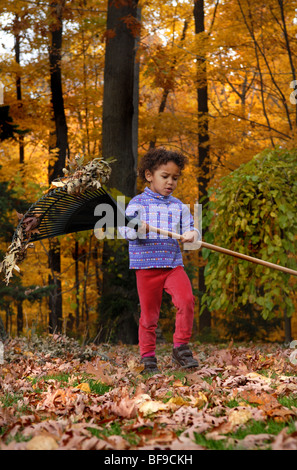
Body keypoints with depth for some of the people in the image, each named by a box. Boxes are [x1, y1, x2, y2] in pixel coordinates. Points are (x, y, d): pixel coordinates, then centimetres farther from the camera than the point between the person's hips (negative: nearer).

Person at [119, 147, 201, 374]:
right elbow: (125, 228, -5)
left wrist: (191, 234, -16)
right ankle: (148, 358, 15)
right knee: (149, 313, 2)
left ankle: (181, 348, -5)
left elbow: (190, 227, 8)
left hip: (173, 264, 2)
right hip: (146, 265, -2)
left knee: (186, 300, -19)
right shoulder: (137, 203, 4)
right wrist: (136, 229, -27)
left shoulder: (179, 206, 13)